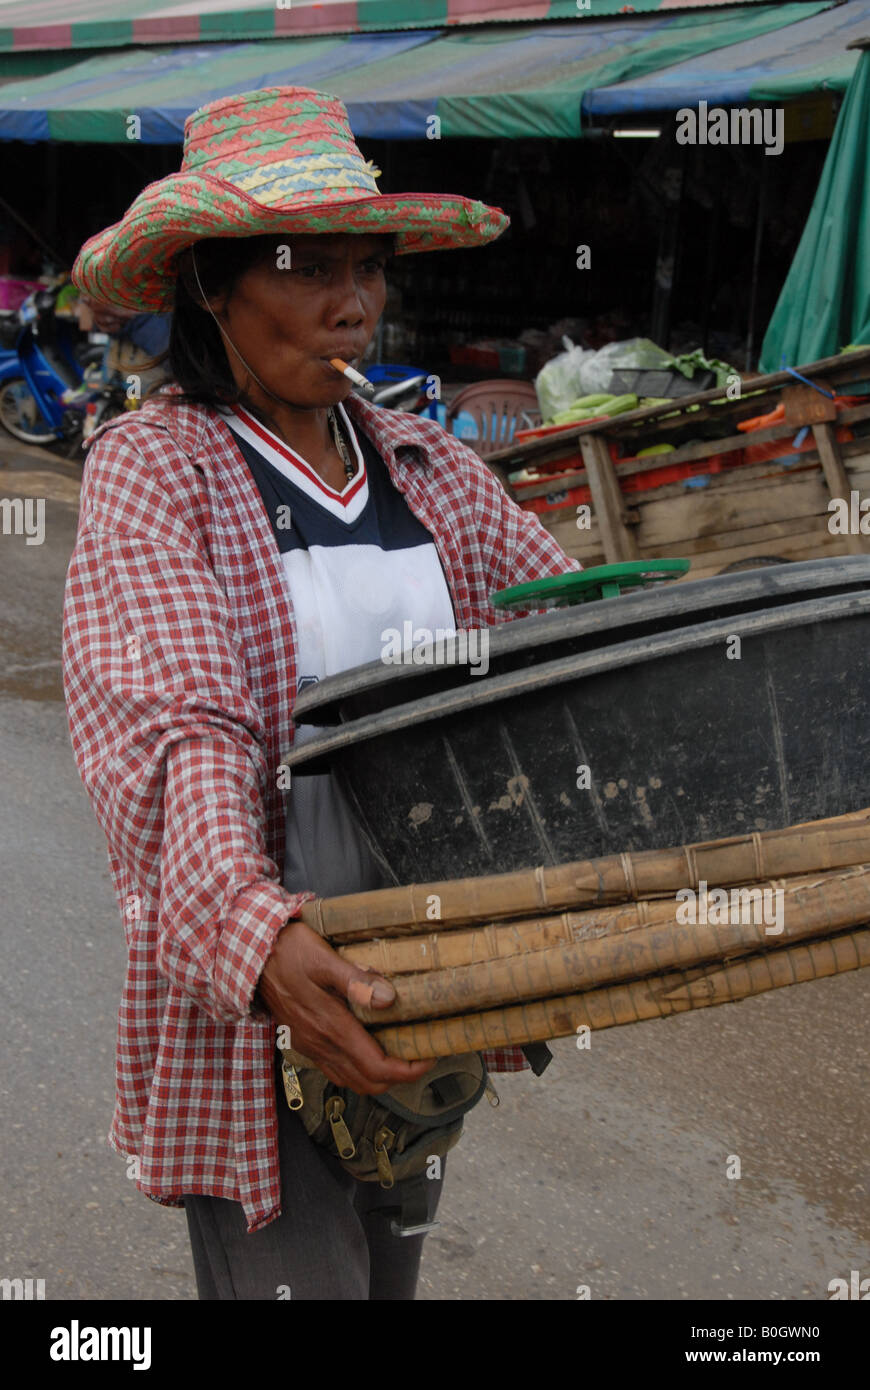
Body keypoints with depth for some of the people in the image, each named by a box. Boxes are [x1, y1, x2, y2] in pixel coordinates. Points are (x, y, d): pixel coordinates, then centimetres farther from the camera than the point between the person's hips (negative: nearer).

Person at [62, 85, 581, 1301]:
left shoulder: (423, 463, 7)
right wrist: (257, 933, -40)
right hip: (253, 985, -5)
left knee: (393, 1265, 19)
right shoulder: (150, 469, -9)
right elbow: (176, 726, -23)